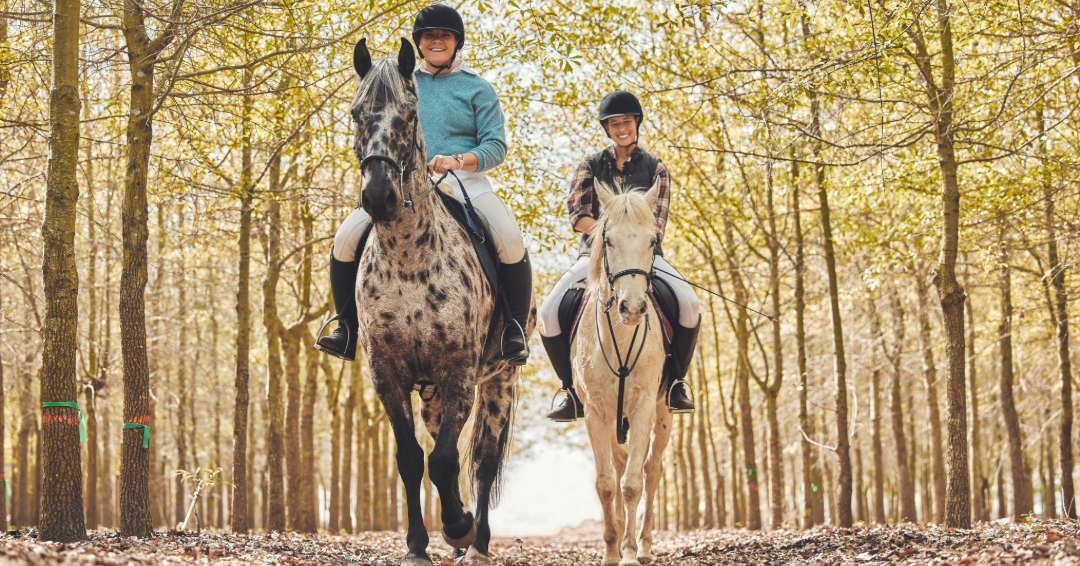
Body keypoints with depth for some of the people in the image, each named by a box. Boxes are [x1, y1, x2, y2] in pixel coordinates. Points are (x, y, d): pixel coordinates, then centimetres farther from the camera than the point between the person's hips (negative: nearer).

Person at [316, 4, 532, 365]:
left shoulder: (476, 89, 8)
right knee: (346, 240, -18)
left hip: (465, 184, -2)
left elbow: (496, 146, 0)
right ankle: (347, 329, -3)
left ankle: (514, 332, -13)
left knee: (510, 242, -29)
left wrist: (458, 161, -19)